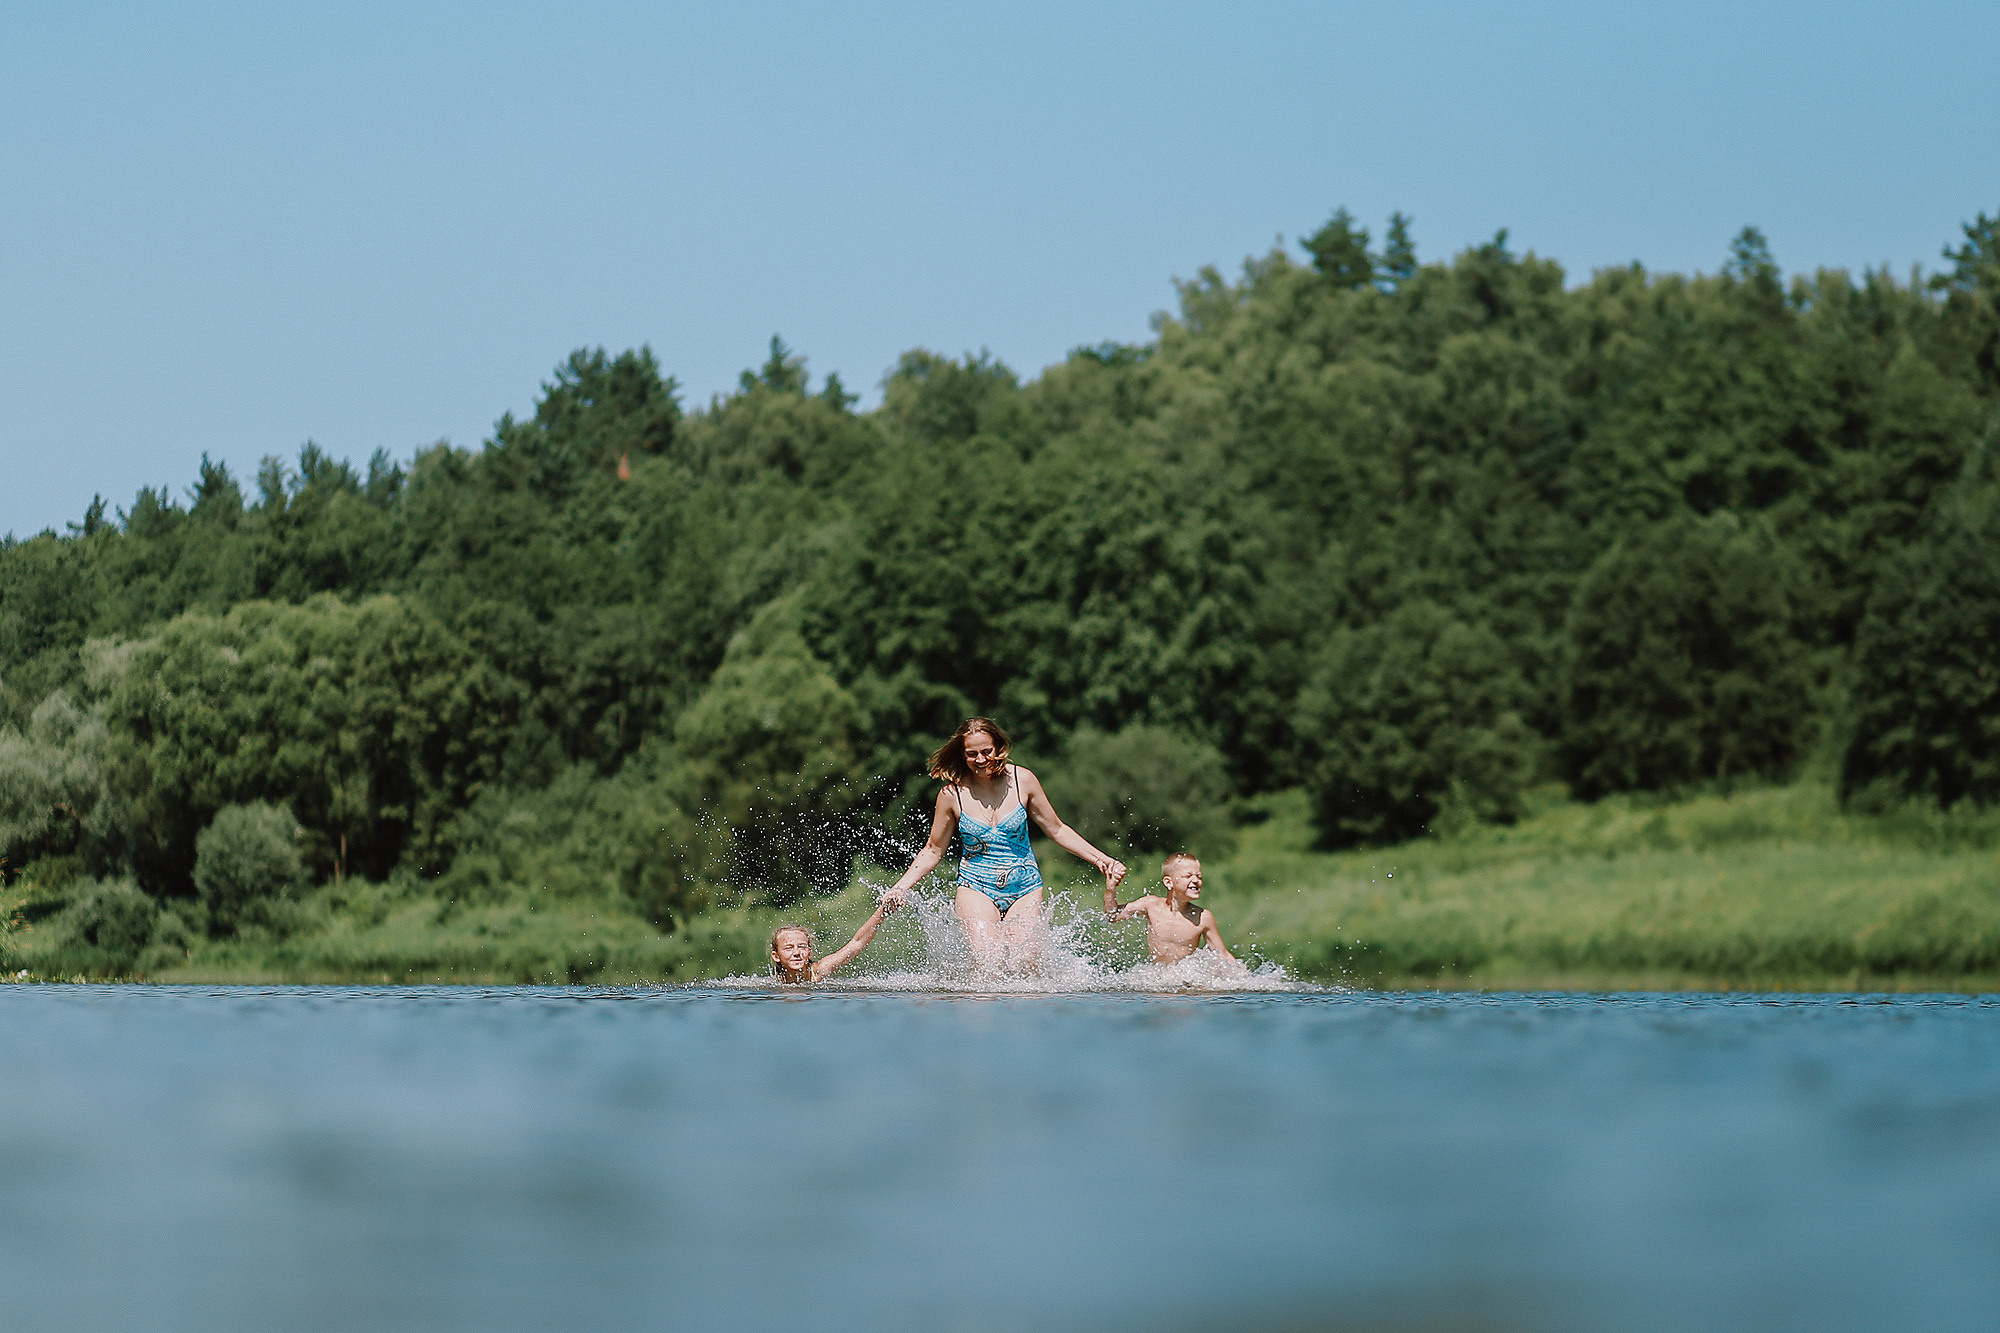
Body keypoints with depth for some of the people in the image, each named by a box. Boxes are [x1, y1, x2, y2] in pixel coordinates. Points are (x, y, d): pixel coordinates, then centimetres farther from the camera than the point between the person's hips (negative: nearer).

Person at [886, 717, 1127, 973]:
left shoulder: (1022, 781, -1)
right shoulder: (952, 795, -4)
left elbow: (1056, 830, 10)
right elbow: (933, 851, 9)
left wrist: (1101, 860, 6)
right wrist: (900, 888, -1)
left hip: (1024, 887, 1)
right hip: (976, 888, -1)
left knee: (1025, 966, -15)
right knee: (988, 961, -24)